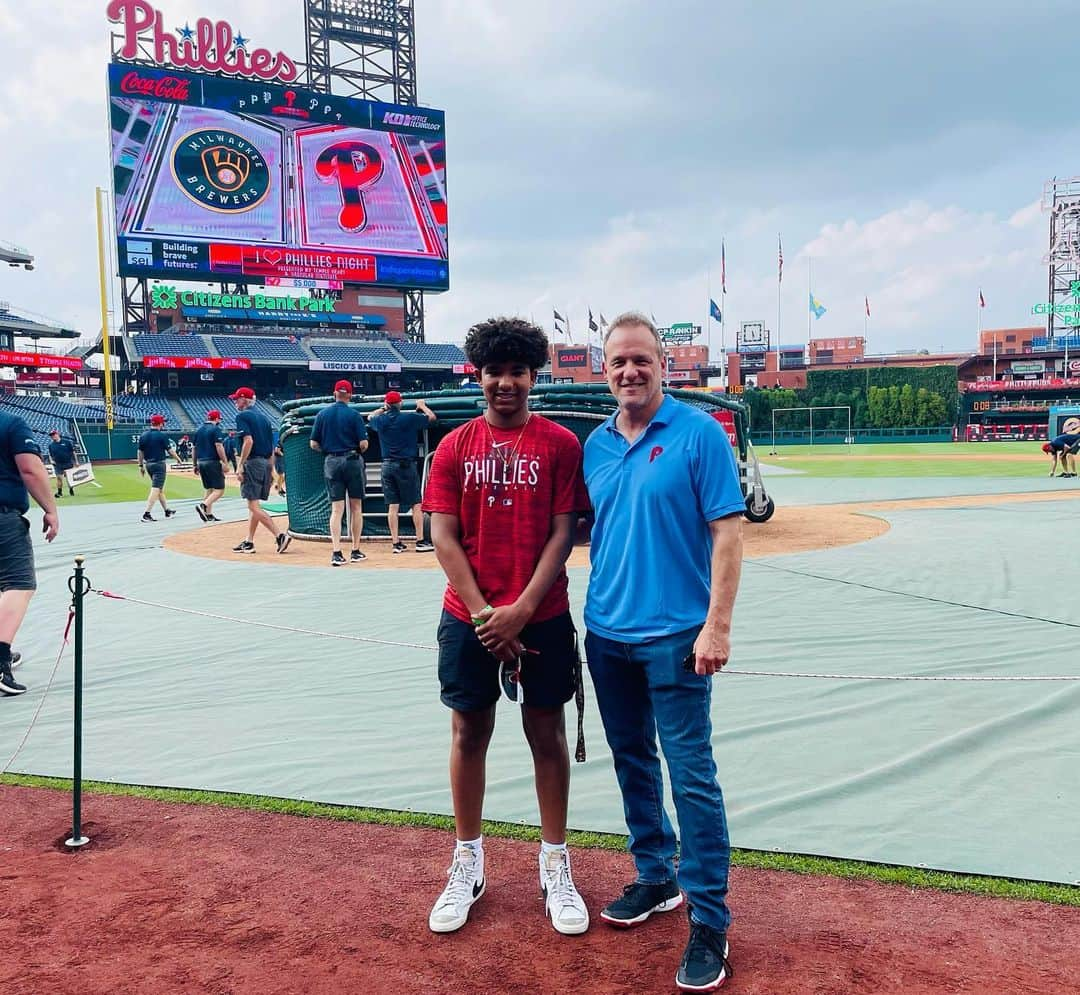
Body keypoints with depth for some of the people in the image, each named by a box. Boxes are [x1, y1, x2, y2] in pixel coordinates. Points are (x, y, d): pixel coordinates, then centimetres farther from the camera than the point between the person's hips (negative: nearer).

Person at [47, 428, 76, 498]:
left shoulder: (66, 442, 0)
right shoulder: (51, 445, 7)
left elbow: (73, 452, 4)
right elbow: (50, 455, 16)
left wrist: (76, 462, 2)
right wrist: (51, 460, -4)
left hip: (68, 463, -1)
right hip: (58, 464, 1)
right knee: (59, 477, -7)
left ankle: (71, 491, 21)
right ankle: (59, 492, 1)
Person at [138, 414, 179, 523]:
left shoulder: (143, 435, 5)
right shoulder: (162, 435, -12)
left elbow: (140, 452, 9)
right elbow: (170, 451, -8)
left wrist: (141, 466, 16)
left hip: (148, 464, 7)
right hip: (159, 464, -7)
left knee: (160, 488, 18)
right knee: (155, 489, -8)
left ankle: (167, 511, 27)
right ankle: (147, 514, -15)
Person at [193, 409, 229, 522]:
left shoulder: (199, 429, 14)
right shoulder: (216, 429, -8)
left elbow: (195, 448, 16)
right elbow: (219, 446, -17)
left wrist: (196, 465, 22)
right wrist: (225, 463, -17)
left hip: (201, 462, 8)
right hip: (213, 462, -8)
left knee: (209, 489, 16)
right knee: (219, 489, -6)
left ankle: (209, 514, 11)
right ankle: (203, 505, -26)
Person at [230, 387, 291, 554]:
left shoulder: (243, 416, -6)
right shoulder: (264, 417, 18)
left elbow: (248, 441, -20)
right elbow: (271, 447, 16)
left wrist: (240, 466, -19)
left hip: (252, 462, -9)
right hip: (266, 463, 9)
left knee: (254, 505, -9)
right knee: (254, 505, 13)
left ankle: (280, 535, -18)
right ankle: (249, 542, 17)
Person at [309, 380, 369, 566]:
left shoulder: (322, 414, 4)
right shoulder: (354, 415, -5)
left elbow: (314, 444, 4)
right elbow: (363, 444, -9)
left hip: (331, 462, 2)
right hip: (352, 461, -2)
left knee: (336, 509, 2)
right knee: (356, 507, 7)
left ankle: (337, 552, -10)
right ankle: (356, 551, 11)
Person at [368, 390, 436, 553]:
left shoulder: (380, 420, 3)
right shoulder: (409, 418, -8)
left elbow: (369, 417, 27)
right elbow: (432, 417, 4)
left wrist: (383, 409, 35)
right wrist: (422, 406, 19)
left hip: (387, 466, 4)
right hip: (406, 465, -4)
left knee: (392, 506, 6)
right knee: (416, 504, 2)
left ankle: (396, 543, 8)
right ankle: (420, 541, 1)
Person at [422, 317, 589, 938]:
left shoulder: (561, 444, -2)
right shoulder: (455, 446, 3)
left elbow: (563, 534, -5)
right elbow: (444, 538, -1)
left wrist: (520, 611, -13)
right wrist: (484, 614, -10)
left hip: (542, 617, -1)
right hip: (468, 618, 2)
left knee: (547, 734, 8)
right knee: (469, 733, 11)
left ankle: (556, 866, 25)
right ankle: (468, 864, 28)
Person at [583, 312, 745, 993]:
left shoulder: (699, 433, -8)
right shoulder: (596, 445, 8)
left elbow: (727, 531, -11)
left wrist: (717, 625, -18)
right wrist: (586, 613, 9)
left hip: (674, 635, -6)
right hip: (607, 631, 6)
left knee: (691, 775, -2)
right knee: (633, 762, 17)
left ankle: (710, 923, 12)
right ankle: (656, 878, 35)